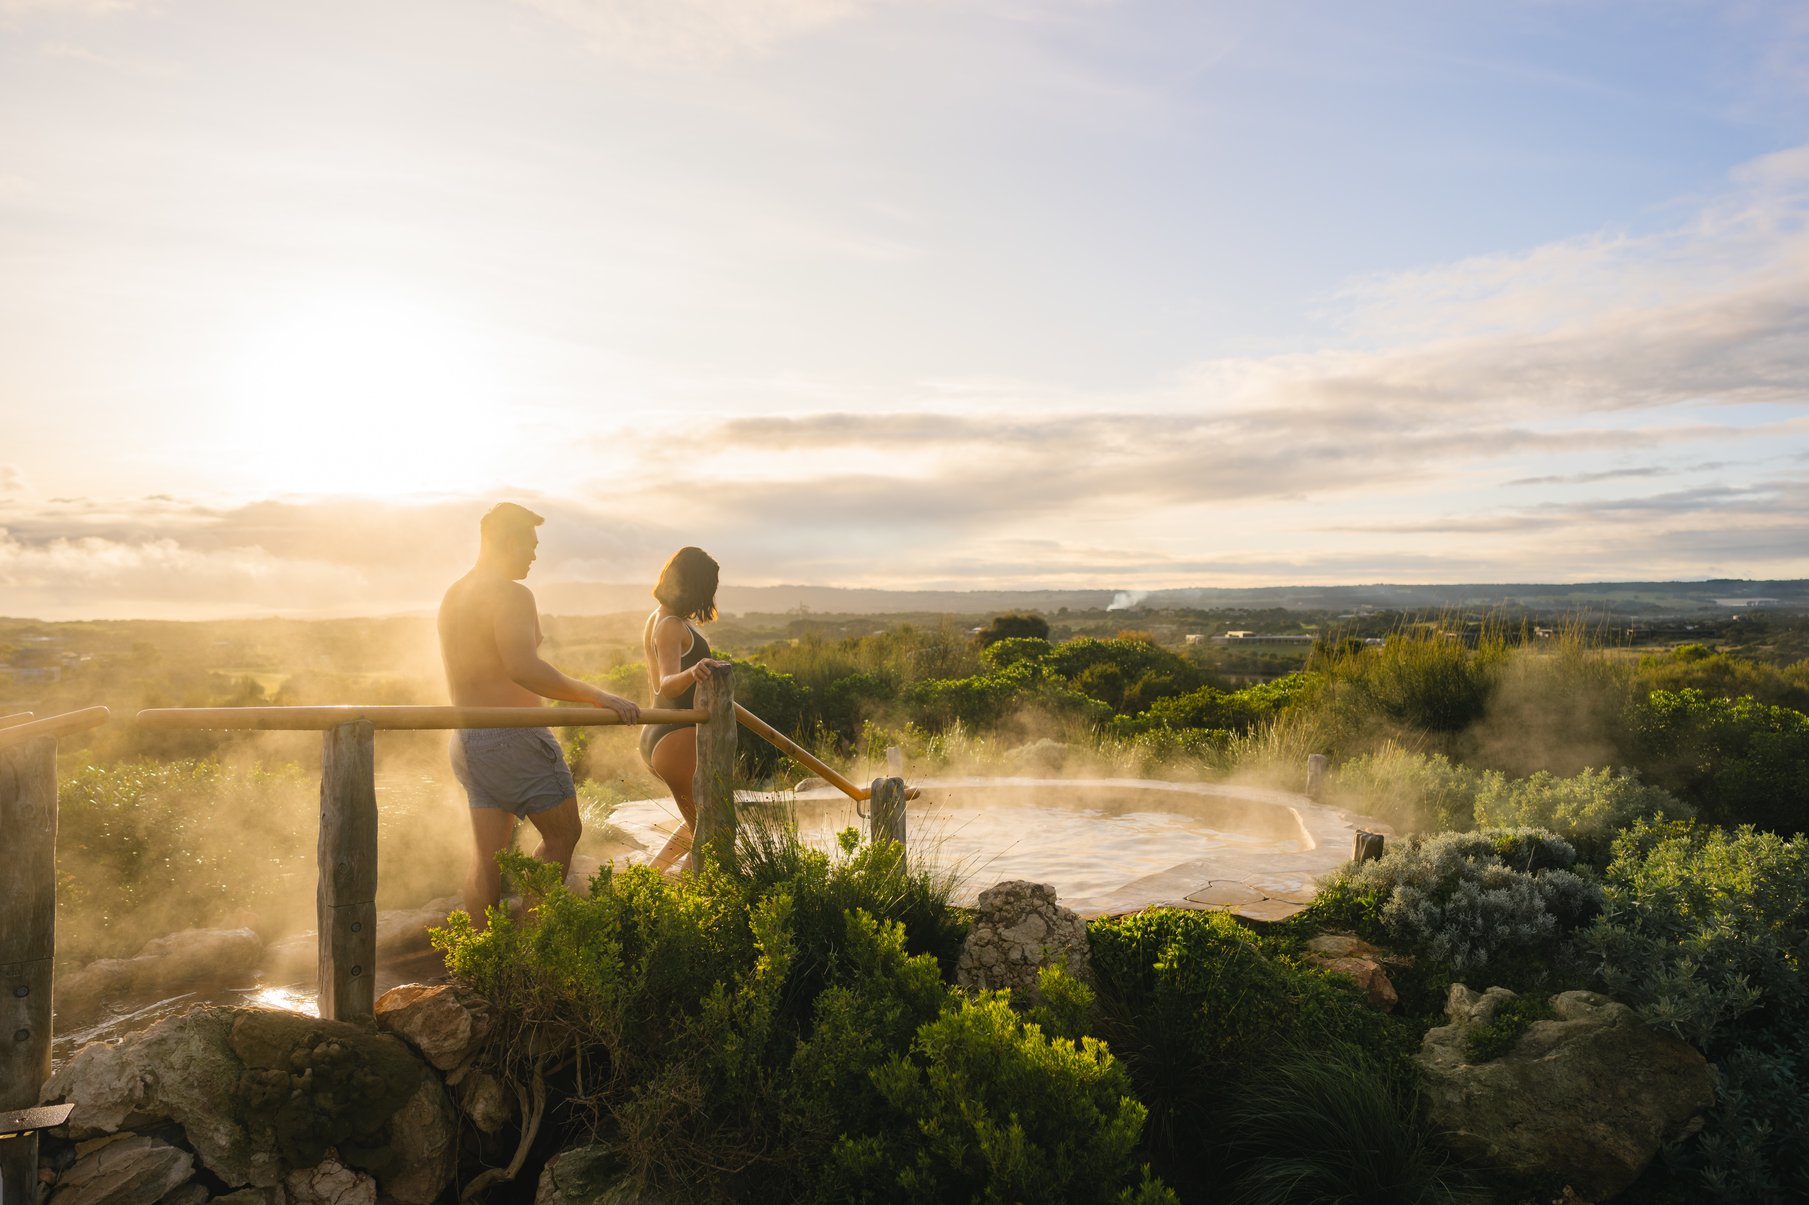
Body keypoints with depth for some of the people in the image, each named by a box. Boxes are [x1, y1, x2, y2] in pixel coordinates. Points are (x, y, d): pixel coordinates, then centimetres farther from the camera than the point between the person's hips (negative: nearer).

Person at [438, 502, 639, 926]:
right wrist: (597, 696, -28)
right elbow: (523, 668, -29)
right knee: (563, 832, 7)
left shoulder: (452, 595, 13)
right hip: (513, 737, -8)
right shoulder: (511, 594, -16)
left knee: (487, 858, 11)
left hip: (466, 740, 8)